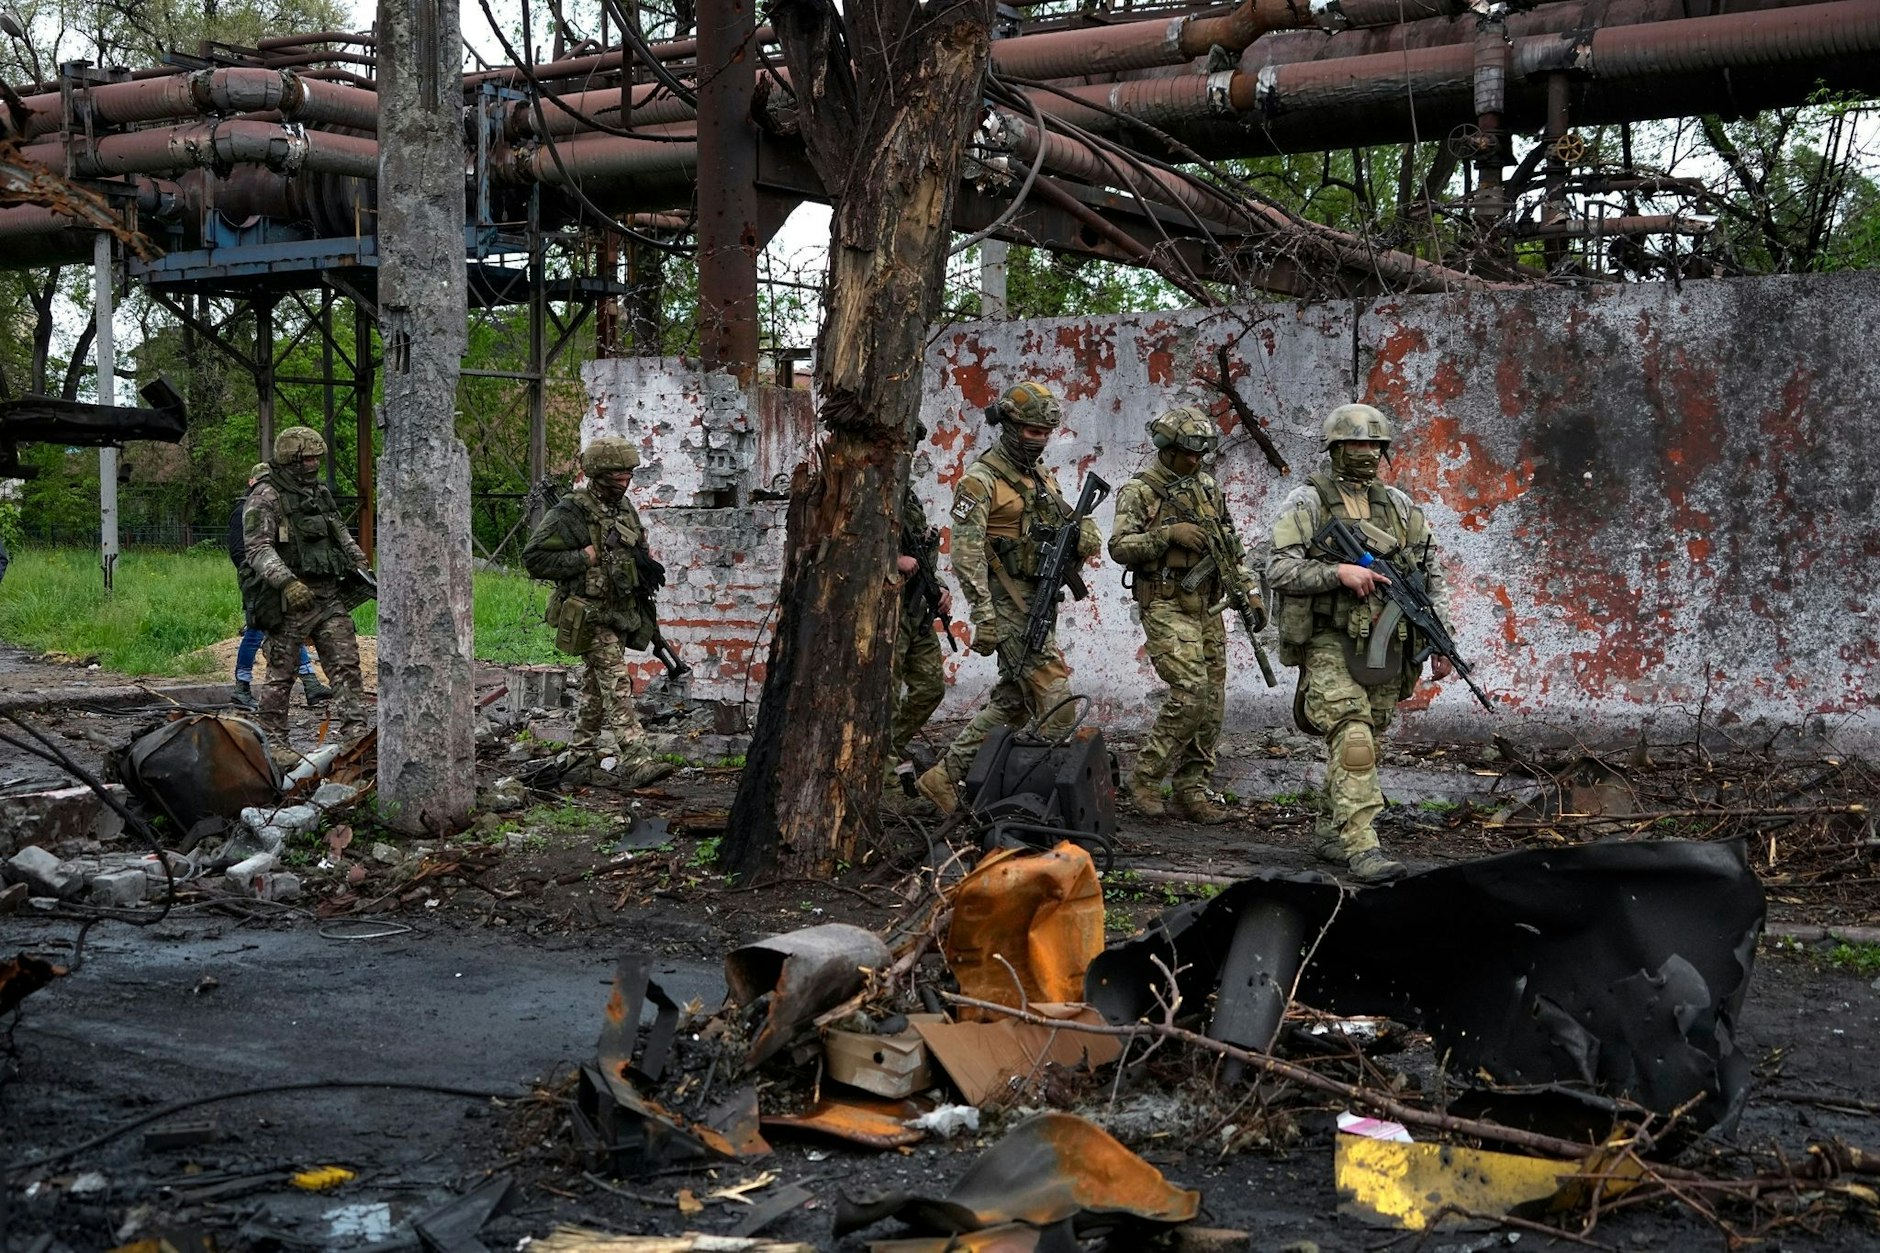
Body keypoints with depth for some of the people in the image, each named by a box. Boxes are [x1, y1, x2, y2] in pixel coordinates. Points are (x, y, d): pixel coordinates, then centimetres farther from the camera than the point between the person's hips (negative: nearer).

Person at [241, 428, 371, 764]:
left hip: (328, 596, 7)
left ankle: (355, 733, -2)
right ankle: (273, 740, 11)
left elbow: (341, 534, 28)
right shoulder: (265, 498, -9)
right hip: (289, 599, -7)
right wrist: (287, 582, -29)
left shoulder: (320, 492, 15)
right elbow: (258, 548, -18)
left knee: (346, 664, -1)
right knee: (281, 673, 2)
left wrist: (360, 563, 16)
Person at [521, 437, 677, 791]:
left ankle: (580, 761, 22)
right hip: (589, 616, -8)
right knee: (617, 685, -16)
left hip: (620, 614, 8)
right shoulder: (570, 513, -14)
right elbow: (533, 558, -16)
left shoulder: (625, 508, 11)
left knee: (596, 690, 13)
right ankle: (636, 761, -21)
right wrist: (586, 557, -20)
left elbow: (637, 553, 27)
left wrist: (648, 566, 4)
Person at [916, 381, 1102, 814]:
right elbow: (966, 553, -16)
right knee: (1057, 705, -11)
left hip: (1038, 601, 9)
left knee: (1012, 701, 12)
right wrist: (983, 617, -22)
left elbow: (1080, 528, 19)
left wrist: (1085, 534, -7)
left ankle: (946, 775, 19)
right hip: (1008, 605, -9)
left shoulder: (1043, 478, 16)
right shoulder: (980, 481, -10)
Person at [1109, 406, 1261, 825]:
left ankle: (1193, 792, 12)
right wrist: (1168, 533, -24)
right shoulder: (1139, 491, -4)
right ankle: (1144, 779, -6)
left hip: (1207, 607, 7)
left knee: (1211, 702, 4)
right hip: (1166, 607, -7)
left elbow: (1231, 548, 20)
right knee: (1190, 692, -19)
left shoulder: (1209, 488, 14)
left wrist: (1249, 594, 12)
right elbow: (1119, 548, -14)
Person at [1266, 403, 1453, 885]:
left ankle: (1331, 832, 24)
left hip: (1385, 647, 5)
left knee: (1364, 742, 10)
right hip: (1330, 644, -5)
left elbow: (1431, 574, 14)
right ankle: (1362, 847, -21)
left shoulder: (1399, 505, 13)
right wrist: (1338, 572, -21)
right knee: (1352, 738, -17)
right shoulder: (1306, 502, -1)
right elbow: (1279, 570, -9)